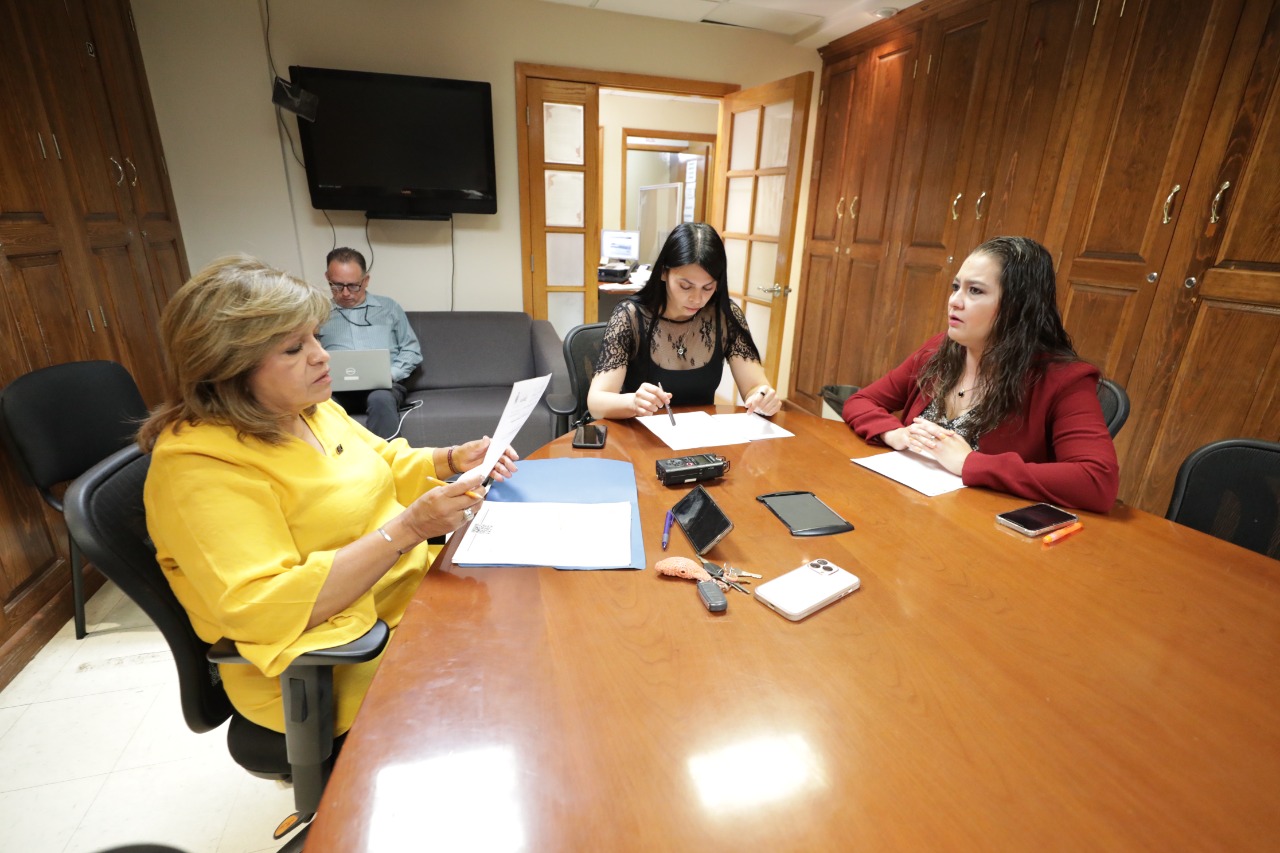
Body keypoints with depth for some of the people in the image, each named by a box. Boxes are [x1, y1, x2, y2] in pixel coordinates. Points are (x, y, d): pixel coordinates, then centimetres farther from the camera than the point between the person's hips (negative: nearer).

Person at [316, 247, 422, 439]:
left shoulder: (389, 307, 21)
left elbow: (412, 350, 15)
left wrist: (391, 373, -3)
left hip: (382, 385, 0)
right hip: (334, 387, 1)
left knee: (381, 399, -39)